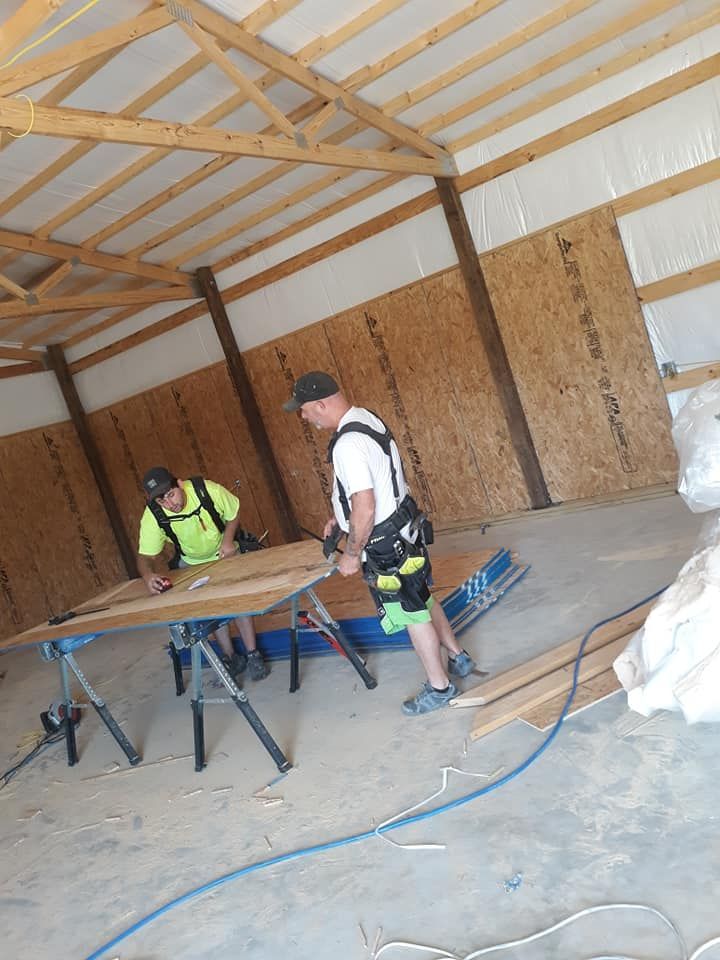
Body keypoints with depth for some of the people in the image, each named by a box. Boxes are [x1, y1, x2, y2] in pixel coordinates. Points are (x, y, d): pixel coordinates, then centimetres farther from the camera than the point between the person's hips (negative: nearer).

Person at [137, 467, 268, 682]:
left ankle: (253, 655, 1)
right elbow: (145, 556, -27)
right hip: (191, 563, 2)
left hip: (225, 553, -2)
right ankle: (231, 657, 15)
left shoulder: (208, 490, -32)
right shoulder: (152, 517, -28)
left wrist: (228, 540, -30)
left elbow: (234, 514, -14)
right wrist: (148, 575, -50)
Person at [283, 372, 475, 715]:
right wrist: (340, 516, 17)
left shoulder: (348, 444, -27)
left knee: (412, 614, 6)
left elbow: (365, 509, -28)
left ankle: (439, 687, 23)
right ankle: (457, 657, 40)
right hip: (403, 530, 9)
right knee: (423, 600, 23)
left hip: (384, 544, -9)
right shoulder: (365, 418, 4)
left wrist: (351, 555, -16)